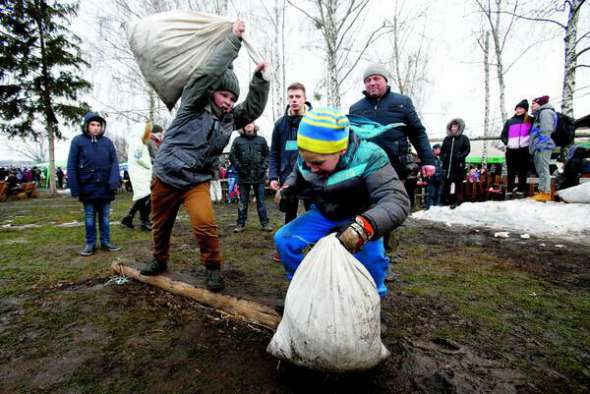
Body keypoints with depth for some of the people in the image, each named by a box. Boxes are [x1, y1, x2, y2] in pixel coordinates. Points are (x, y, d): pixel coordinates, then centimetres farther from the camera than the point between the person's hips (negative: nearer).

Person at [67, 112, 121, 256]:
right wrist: (75, 188, -7)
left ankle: (105, 242, 20)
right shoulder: (78, 141, -2)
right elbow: (71, 166, -2)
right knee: (89, 217, 9)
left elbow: (114, 162, 3)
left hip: (105, 186, 2)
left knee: (105, 216, 11)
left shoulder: (107, 141, 4)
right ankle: (90, 244, 19)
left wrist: (114, 181, -12)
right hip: (88, 186, -1)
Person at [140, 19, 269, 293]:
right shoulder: (193, 104, -7)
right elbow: (209, 72, -20)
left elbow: (254, 109, 0)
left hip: (197, 181, 1)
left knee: (205, 224, -21)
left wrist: (259, 78, -11)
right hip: (165, 176, -1)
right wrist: (233, 39, -19)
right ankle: (159, 260, 42)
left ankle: (213, 268, 0)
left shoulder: (230, 118, 5)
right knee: (161, 224, 15)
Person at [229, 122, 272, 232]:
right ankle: (241, 224, 16)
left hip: (259, 176, 0)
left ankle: (264, 223, 14)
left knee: (261, 201, 7)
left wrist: (263, 168, -4)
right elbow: (232, 156, 4)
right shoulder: (238, 140, 2)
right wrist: (239, 167, -6)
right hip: (244, 176, 0)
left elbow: (267, 155, 7)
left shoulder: (261, 140, 5)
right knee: (243, 202, 7)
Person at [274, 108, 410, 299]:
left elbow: (396, 200, -44)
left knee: (371, 257, -30)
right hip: (322, 215, 4)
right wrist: (287, 189, -15)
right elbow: (297, 177, 9)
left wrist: (365, 226, -62)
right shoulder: (306, 158, -16)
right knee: (283, 239, -9)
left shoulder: (368, 158, -33)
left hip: (356, 219, -4)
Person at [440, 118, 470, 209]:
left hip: (458, 165, -3)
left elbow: (467, 149, 1)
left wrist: (461, 157, -12)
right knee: (446, 181, 0)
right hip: (447, 165, 3)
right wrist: (442, 158, 4)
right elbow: (442, 150, 19)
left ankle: (456, 200, 2)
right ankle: (447, 199, 7)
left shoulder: (463, 138, 5)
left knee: (457, 182, -3)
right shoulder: (446, 139, 14)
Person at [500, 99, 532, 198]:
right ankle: (509, 191, 5)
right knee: (511, 172, 2)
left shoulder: (530, 121, 8)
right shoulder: (509, 121, 13)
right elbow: (503, 135, 16)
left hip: (524, 150, -1)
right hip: (511, 150, 1)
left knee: (523, 172, 2)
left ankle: (520, 191, 7)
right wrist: (507, 142, 1)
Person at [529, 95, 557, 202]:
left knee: (543, 170, -11)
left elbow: (546, 130, -16)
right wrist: (533, 146, 19)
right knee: (541, 170, 11)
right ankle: (542, 191, 16)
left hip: (543, 146, -10)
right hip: (539, 146, 10)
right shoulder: (539, 114, 26)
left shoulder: (545, 112, -4)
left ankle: (545, 193, -11)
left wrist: (538, 143, -19)